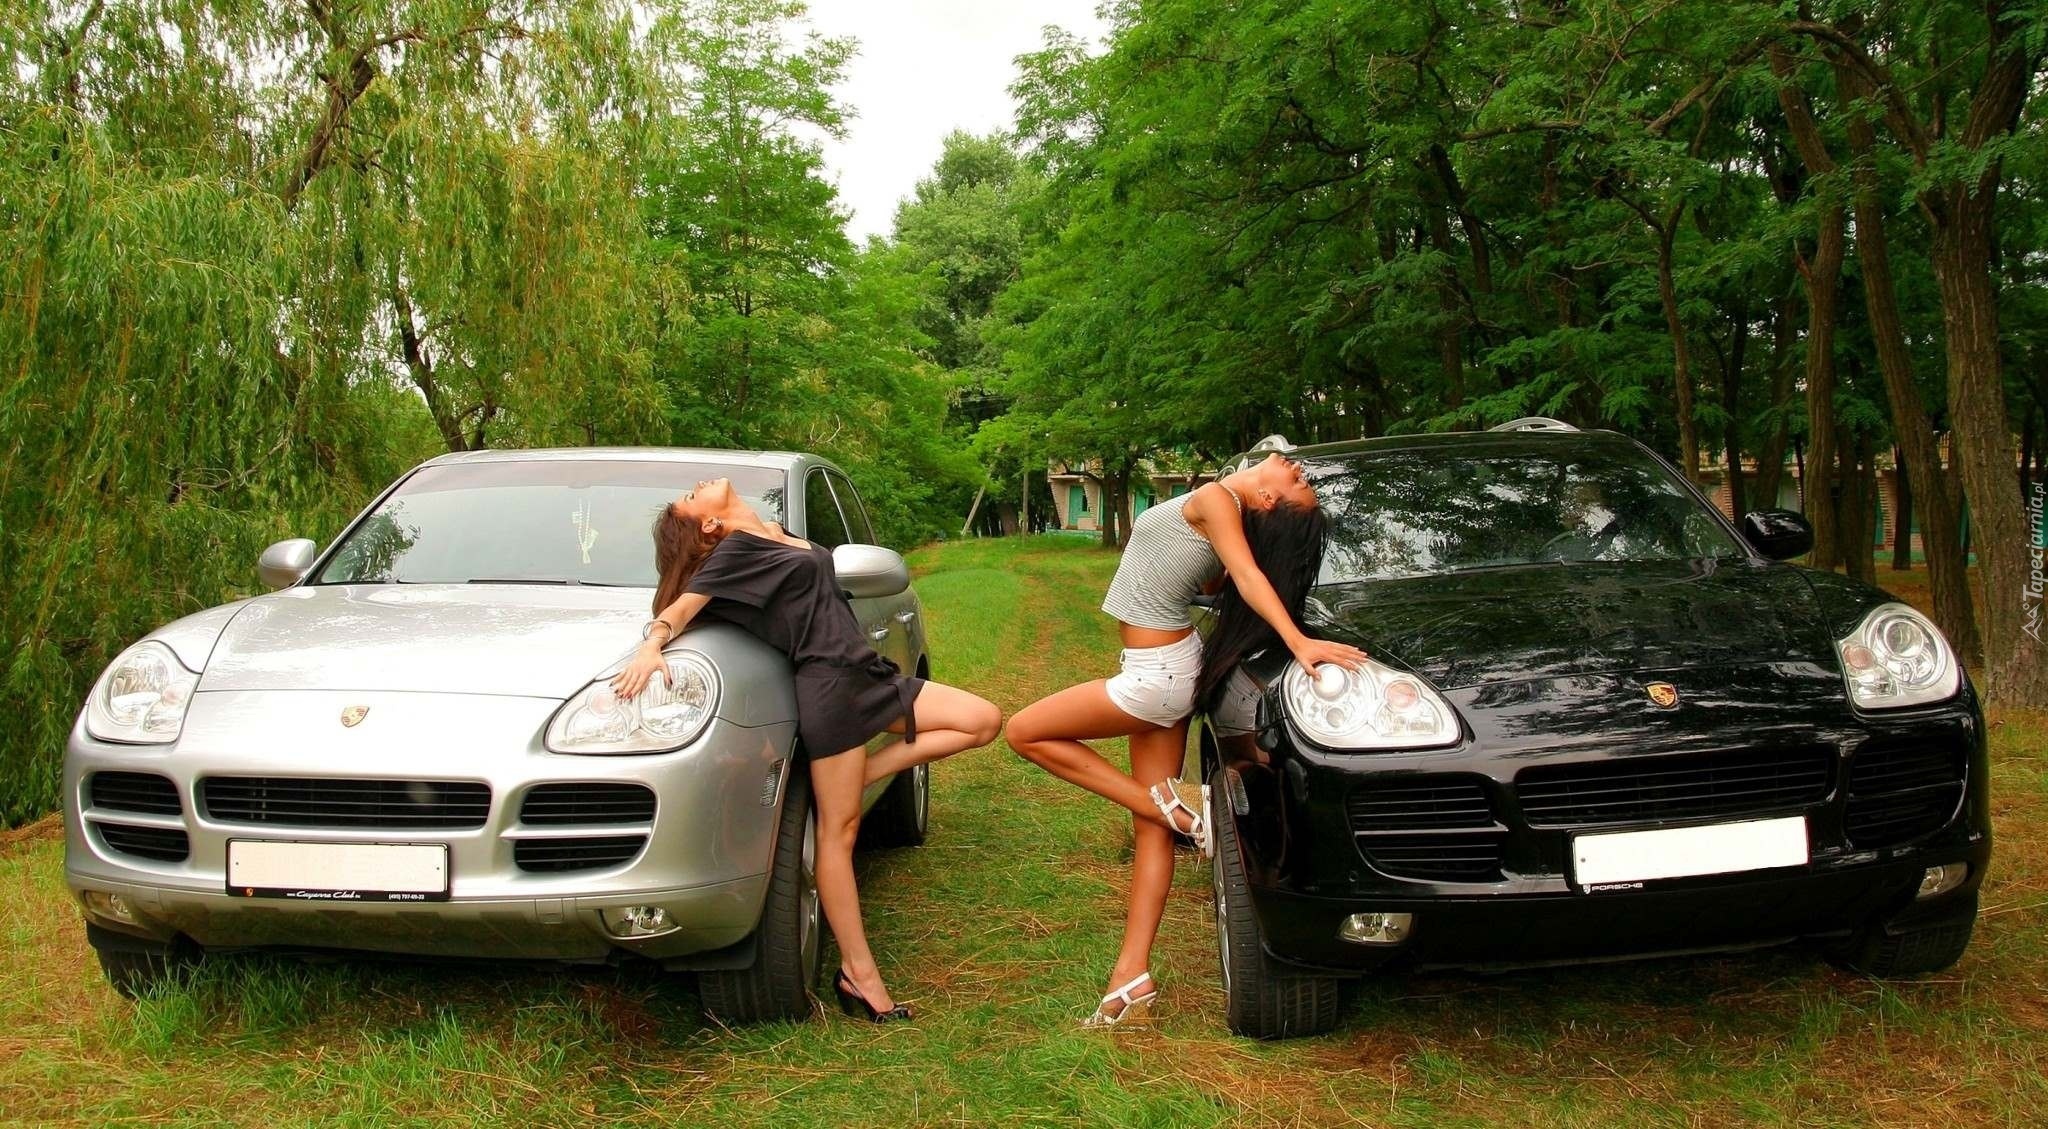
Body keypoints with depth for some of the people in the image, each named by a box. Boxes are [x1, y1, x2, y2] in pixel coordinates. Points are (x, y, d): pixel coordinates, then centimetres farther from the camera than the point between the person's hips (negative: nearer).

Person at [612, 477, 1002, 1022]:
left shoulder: (777, 536, 18)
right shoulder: (735, 550, -4)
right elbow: (679, 608, -14)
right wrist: (650, 648, -31)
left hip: (868, 674, 8)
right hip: (829, 684, -8)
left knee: (984, 721, 5)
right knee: (839, 829, -6)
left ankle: (855, 777, 0)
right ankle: (858, 974, -2)